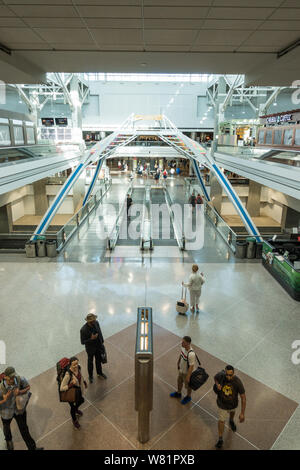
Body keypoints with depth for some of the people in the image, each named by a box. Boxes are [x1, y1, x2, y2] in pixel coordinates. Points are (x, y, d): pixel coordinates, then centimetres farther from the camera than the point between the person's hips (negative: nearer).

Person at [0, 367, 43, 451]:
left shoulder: (20, 379, -31)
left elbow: (28, 387, -12)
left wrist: (20, 392, -30)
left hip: (19, 408, 0)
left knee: (24, 428, 12)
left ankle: (32, 447, 31)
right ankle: (8, 441, 63)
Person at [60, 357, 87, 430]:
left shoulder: (78, 367, -21)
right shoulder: (68, 375, -39)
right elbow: (61, 388, -33)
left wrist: (84, 382, 14)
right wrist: (71, 384, -43)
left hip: (79, 389, 5)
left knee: (81, 401, 31)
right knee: (73, 407, 22)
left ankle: (76, 410, 67)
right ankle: (74, 420, 55)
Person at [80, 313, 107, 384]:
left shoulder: (96, 323, -18)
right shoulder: (83, 330, -33)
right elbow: (82, 342, -22)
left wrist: (102, 342, 8)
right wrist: (91, 339, -35)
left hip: (99, 346, 4)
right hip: (90, 349, -4)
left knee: (98, 360, 26)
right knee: (90, 362, 20)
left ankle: (99, 373, 52)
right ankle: (90, 376, 47)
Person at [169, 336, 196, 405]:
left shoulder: (191, 354, -41)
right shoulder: (183, 347, -18)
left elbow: (191, 366, -30)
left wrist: (188, 377, -20)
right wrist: (178, 362, 18)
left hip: (187, 373, -7)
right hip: (181, 370, 7)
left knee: (187, 385, 21)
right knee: (179, 381, 29)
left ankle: (188, 397, 50)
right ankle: (178, 393, 57)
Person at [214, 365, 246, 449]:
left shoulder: (237, 382, -35)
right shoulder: (220, 375, -32)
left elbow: (243, 397, -25)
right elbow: (215, 377, -5)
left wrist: (242, 413, -23)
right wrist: (217, 384, -25)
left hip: (233, 404, 1)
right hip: (222, 404, -1)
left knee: (232, 411, 34)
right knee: (221, 420, 14)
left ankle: (231, 421, 69)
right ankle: (220, 439, 40)